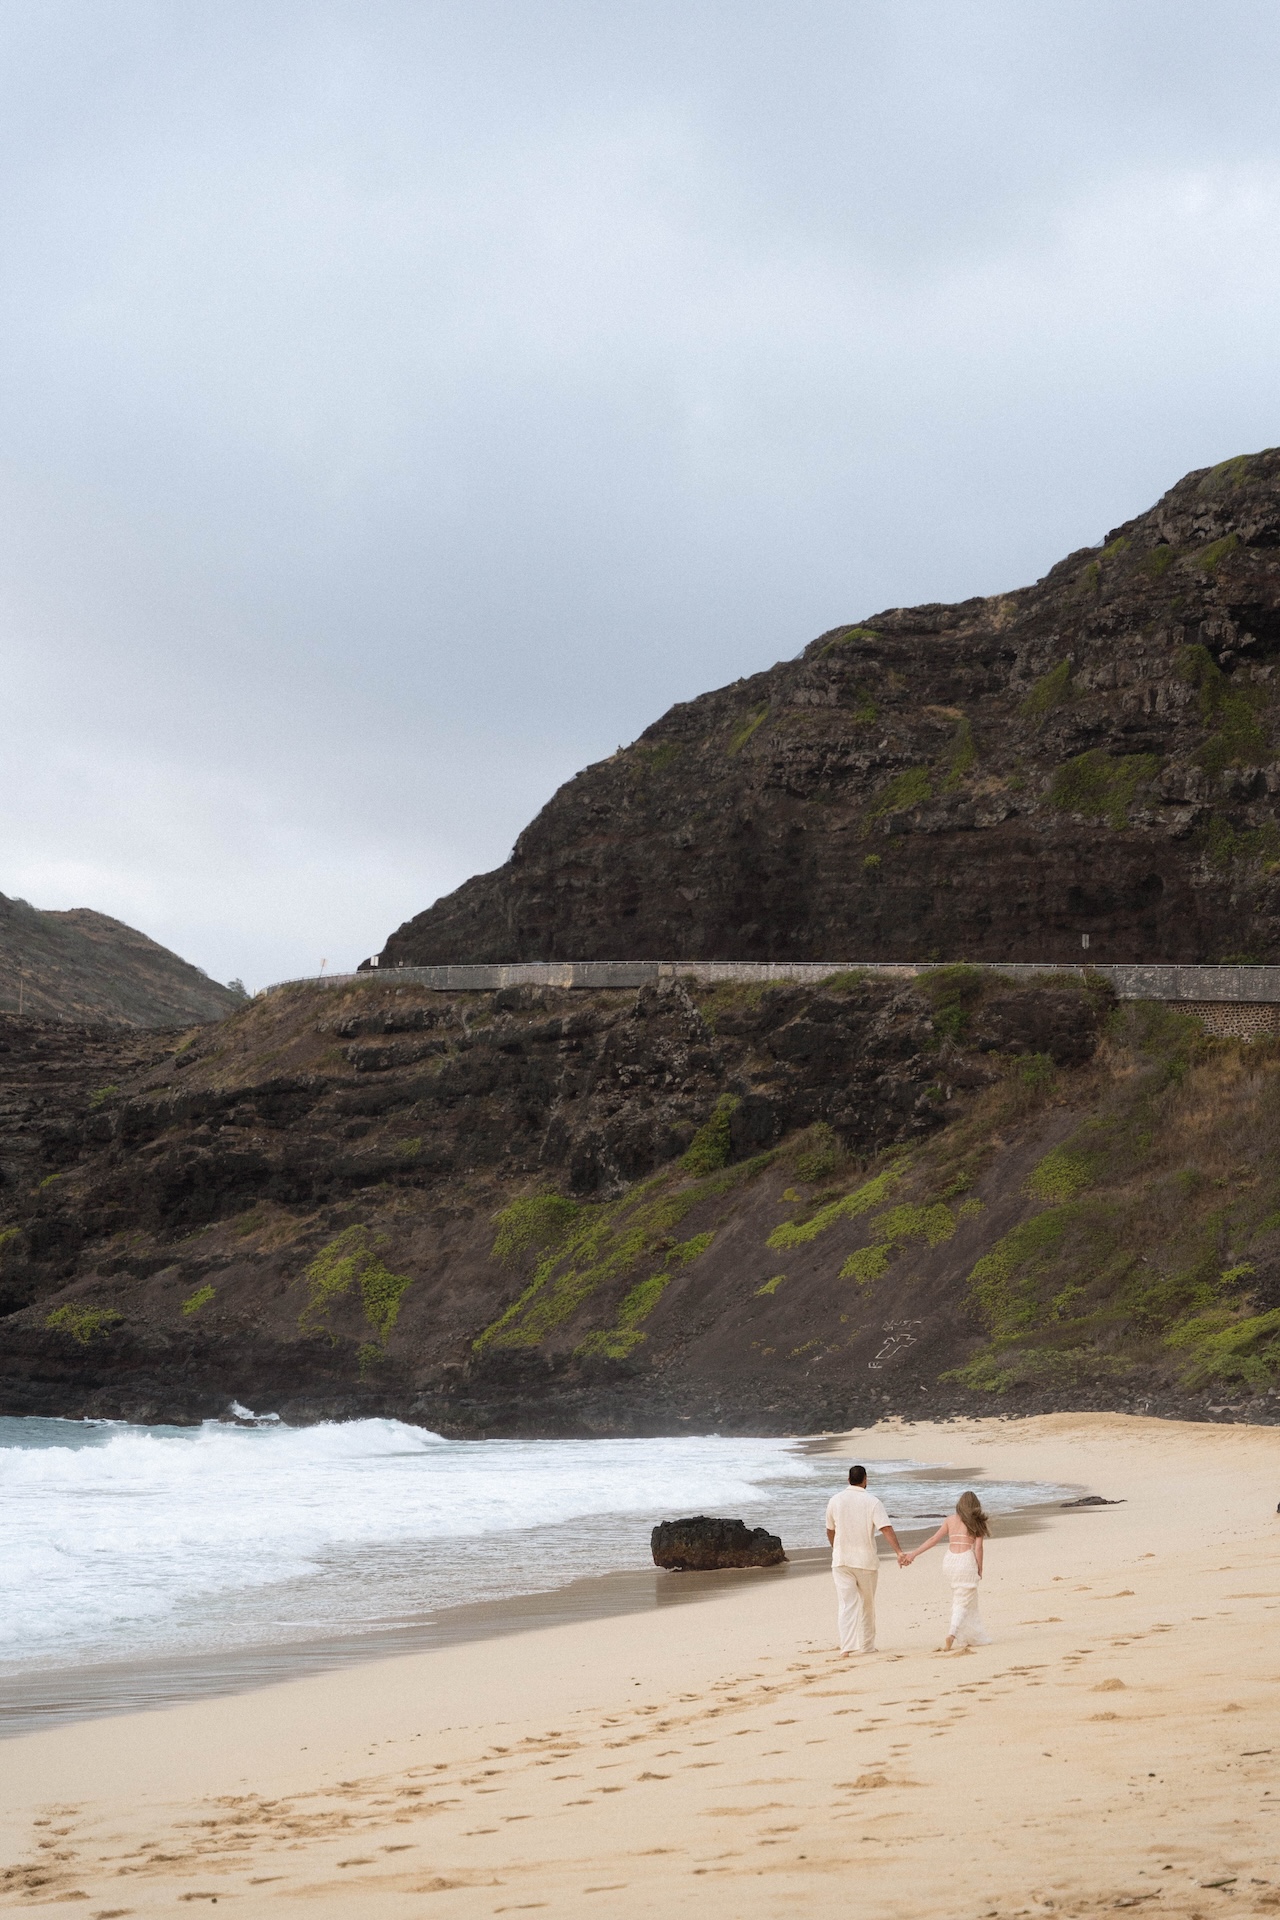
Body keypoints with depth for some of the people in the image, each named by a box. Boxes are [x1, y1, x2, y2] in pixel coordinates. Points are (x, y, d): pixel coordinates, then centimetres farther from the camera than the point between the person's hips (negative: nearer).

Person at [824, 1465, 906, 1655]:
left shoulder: (835, 1500, 2)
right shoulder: (871, 1501, -6)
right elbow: (886, 1529, -18)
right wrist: (899, 1552, -24)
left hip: (841, 1560, 1)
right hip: (866, 1560, -1)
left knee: (847, 1604, -4)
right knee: (867, 1605, 15)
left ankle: (847, 1646, -18)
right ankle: (867, 1645, 23)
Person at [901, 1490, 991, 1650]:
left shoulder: (950, 1520, 11)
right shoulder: (977, 1522, 4)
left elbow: (933, 1539, 8)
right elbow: (978, 1548, -2)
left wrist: (913, 1554, 11)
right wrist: (979, 1570, 6)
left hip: (949, 1560, 3)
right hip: (966, 1562, -3)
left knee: (958, 1601, 18)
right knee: (963, 1604, -1)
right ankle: (951, 1636, -22)